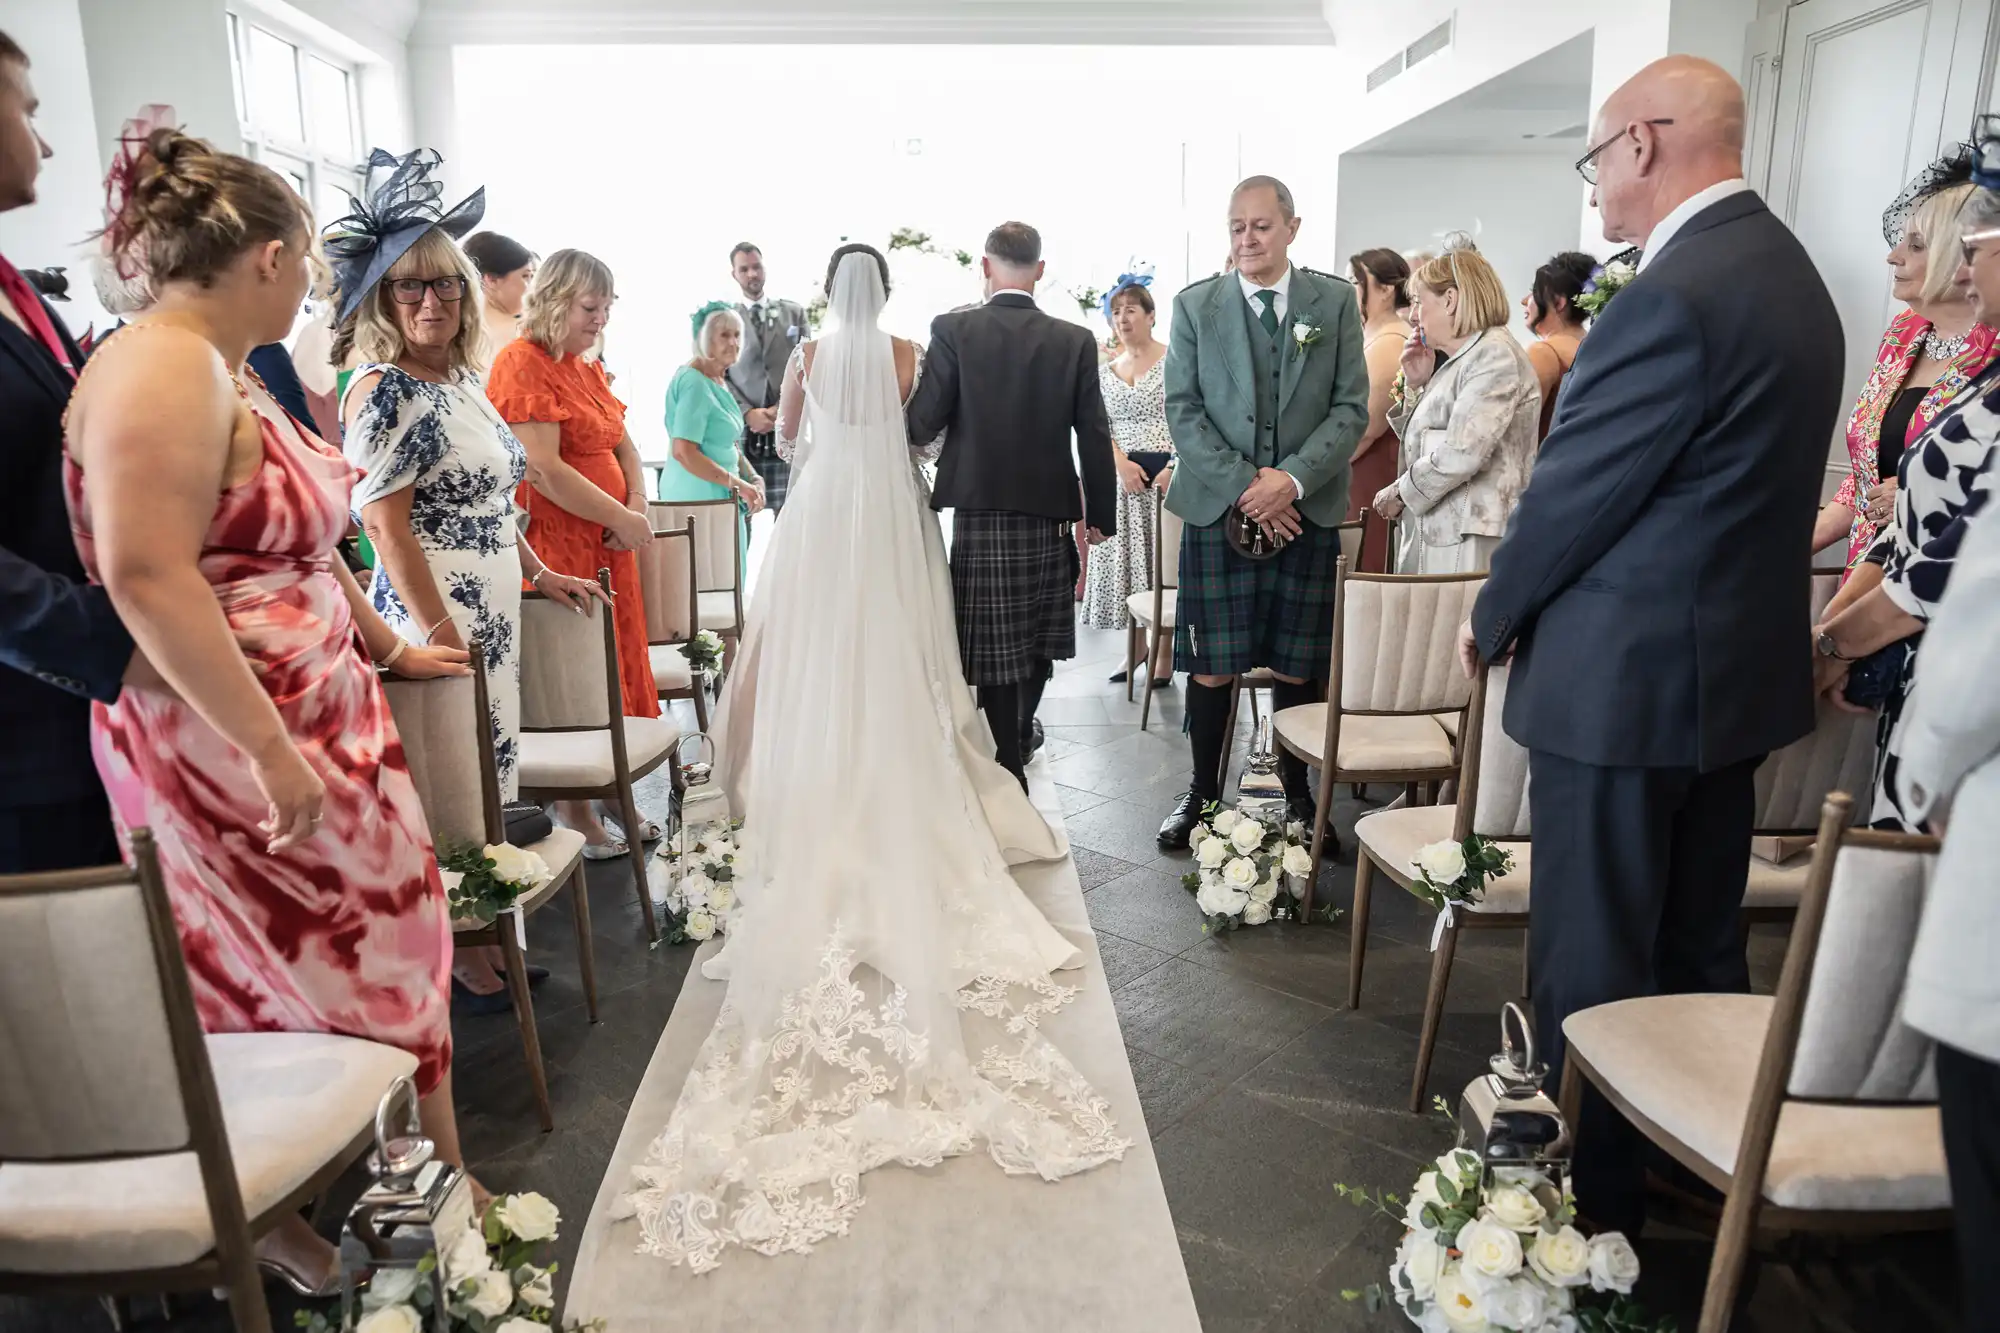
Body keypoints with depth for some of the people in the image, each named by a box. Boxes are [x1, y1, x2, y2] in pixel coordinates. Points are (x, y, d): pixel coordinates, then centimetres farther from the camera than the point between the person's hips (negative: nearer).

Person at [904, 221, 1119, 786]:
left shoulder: (953, 330, -7)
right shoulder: (1076, 341, -2)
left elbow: (921, 424, -10)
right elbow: (1095, 437, -1)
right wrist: (1100, 515, 9)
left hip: (979, 508, -2)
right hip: (1050, 511, 3)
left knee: (995, 649, 5)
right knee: (1038, 640, 20)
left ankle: (1010, 766, 11)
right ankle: (1021, 733, 39)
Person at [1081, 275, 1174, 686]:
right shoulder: (1105, 371, 13)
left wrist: (1175, 467, -19)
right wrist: (1122, 464, -10)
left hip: (1166, 473, -5)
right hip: (1123, 475, 5)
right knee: (1126, 560, 6)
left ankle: (1164, 653, 4)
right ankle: (1139, 645, 18)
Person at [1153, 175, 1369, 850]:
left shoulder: (1335, 302, 7)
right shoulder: (1195, 306, 6)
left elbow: (1351, 408, 2)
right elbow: (1182, 409, 0)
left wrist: (1292, 477, -12)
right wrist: (1242, 486, -10)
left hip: (1307, 510, 1)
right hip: (1217, 508, 0)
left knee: (1297, 668, 7)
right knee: (1211, 666, 2)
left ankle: (1296, 792, 23)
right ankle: (1203, 791, 17)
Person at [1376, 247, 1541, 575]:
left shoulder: (1494, 354, -10)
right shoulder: (1461, 360, 20)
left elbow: (1460, 455, -21)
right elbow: (1423, 441, 24)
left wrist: (1399, 493, -8)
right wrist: (1417, 384, 12)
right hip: (1436, 535, 9)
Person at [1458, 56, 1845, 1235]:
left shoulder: (1674, 296, -21)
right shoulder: (1789, 272, 10)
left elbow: (1576, 490, -16)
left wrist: (1494, 621, 0)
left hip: (1627, 677, -9)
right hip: (1736, 663, 9)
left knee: (1590, 960, 5)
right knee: (1701, 945, 21)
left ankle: (1594, 1193, 21)